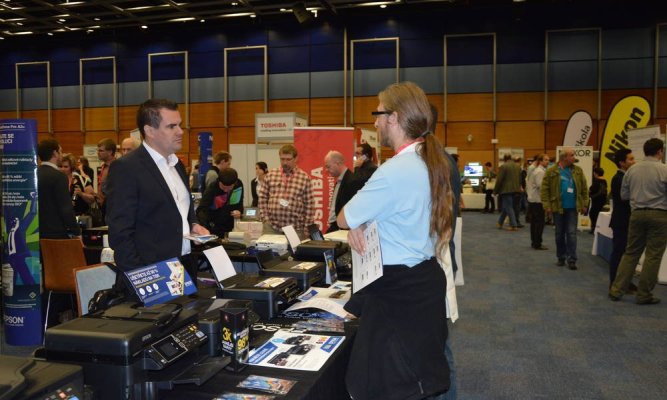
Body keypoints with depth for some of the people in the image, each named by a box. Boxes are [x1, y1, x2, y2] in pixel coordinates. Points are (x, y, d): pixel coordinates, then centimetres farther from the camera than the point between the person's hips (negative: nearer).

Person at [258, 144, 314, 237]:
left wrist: (307, 229, -1)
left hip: (296, 229, -1)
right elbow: (262, 198, 10)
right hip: (271, 227, 2)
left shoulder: (305, 178, 1)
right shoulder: (270, 175, 7)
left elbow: (308, 205, 1)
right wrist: (265, 219, 2)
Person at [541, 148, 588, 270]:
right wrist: (547, 206, -11)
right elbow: (544, 189, -6)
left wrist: (584, 204, 3)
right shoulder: (551, 172, -5)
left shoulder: (578, 171, 3)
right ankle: (561, 258, 23)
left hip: (573, 208, 1)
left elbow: (584, 188, 7)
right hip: (558, 208, -1)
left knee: (572, 233, -1)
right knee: (560, 234, 10)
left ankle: (572, 259, 4)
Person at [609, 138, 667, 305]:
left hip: (637, 213, 4)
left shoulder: (632, 169, 3)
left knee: (631, 253, 12)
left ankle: (617, 290, 11)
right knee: (653, 256, 4)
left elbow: (624, 195, 9)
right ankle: (644, 294, 9)